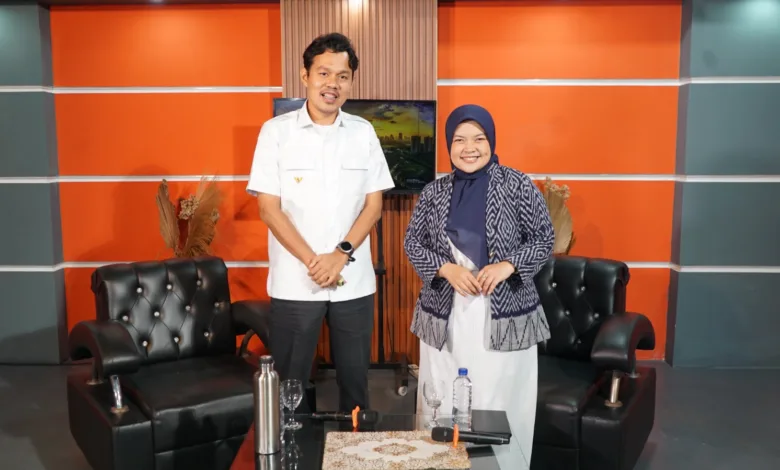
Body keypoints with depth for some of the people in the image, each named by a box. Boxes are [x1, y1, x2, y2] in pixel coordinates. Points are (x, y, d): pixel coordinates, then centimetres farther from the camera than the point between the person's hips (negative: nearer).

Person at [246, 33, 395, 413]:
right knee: (290, 384, 8)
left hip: (355, 281, 2)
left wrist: (340, 256, -10)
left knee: (355, 380, 12)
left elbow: (373, 204, 3)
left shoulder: (363, 132, 4)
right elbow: (269, 209, -5)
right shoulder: (276, 131, -2)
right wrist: (312, 261, -13)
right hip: (294, 282, -2)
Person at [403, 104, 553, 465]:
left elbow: (544, 240, 0)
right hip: (445, 315, 2)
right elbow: (413, 242, 8)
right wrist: (446, 269, -10)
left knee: (501, 405, 2)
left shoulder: (517, 185, -4)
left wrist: (508, 265, -17)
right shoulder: (434, 192, 3)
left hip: (504, 316, -2)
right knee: (443, 407, 9)